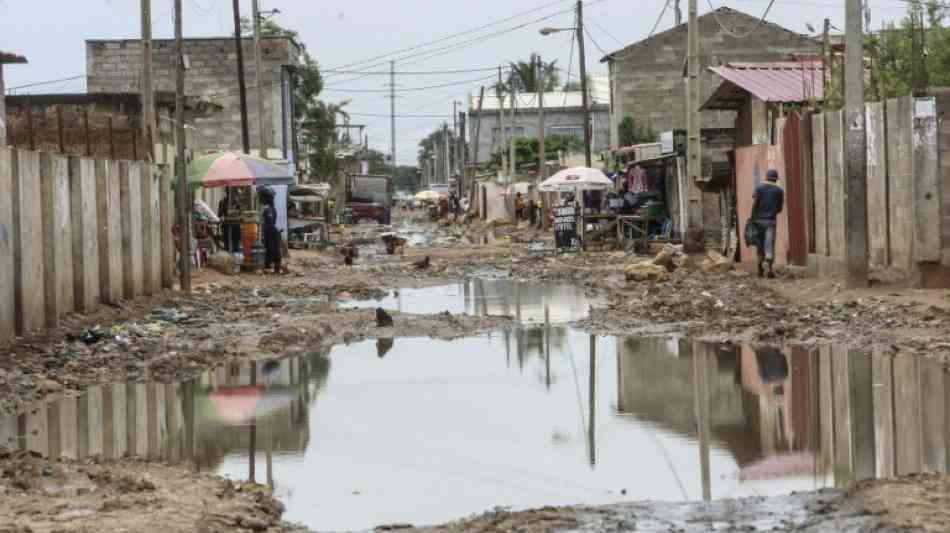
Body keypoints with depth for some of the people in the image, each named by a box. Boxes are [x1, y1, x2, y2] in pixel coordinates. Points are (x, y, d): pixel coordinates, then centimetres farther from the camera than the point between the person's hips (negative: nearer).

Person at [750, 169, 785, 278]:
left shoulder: (759, 188, 3)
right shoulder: (779, 191, 4)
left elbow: (754, 204, -7)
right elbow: (780, 208, 6)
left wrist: (752, 218, -4)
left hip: (759, 219, 1)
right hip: (771, 220, -1)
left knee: (760, 244, 12)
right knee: (769, 245, -5)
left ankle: (761, 268, 15)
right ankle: (769, 268, -19)